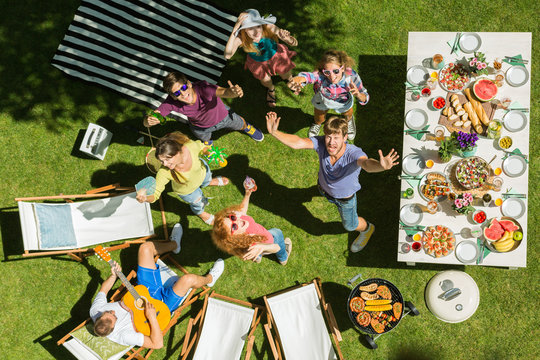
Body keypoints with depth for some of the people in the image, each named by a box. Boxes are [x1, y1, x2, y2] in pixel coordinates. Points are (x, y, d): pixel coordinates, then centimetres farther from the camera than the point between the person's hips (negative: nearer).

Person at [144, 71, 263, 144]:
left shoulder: (202, 88, -48)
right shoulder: (171, 103, -40)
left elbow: (222, 92, -67)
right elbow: (146, 122, -39)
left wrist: (233, 92, -91)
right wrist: (149, 120, -64)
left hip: (222, 115, -1)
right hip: (200, 128, 1)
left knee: (240, 125, 30)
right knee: (206, 140, 34)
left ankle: (246, 127, 68)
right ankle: (208, 143, 72)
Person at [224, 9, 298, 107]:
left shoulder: (269, 28, -41)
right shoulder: (241, 38, -41)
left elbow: (294, 43, -35)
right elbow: (227, 56, -58)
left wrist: (287, 38, -60)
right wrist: (234, 30, -64)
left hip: (275, 55, 0)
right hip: (257, 62, 0)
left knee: (286, 76, 23)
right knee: (266, 82, 25)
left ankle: (289, 78, 62)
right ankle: (271, 89, 62)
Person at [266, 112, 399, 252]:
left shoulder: (354, 153, -46)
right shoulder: (321, 144, -36)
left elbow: (367, 164, -67)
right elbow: (297, 143, -49)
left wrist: (381, 166, -91)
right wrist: (274, 132, -66)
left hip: (345, 197, -3)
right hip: (324, 188, 3)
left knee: (350, 225, 25)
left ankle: (367, 229, 59)